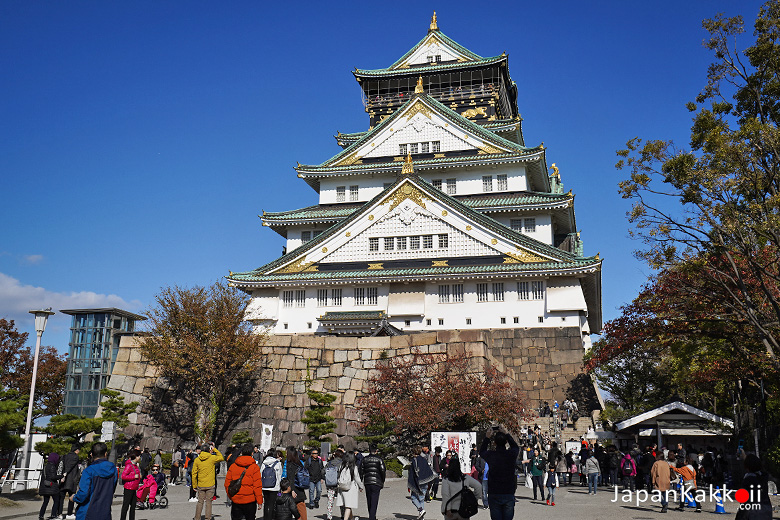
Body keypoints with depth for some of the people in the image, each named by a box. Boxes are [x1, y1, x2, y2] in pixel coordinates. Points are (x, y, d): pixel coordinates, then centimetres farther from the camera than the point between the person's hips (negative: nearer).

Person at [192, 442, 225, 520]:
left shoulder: (197, 460, -1)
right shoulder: (212, 458, -8)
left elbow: (194, 474, 2)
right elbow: (221, 458, 12)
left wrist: (194, 485, 9)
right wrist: (214, 449, 13)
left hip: (200, 485, 2)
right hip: (210, 485, -2)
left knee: (200, 502, 11)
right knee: (208, 502, 4)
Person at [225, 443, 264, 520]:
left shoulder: (232, 466, 1)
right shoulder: (254, 467, -9)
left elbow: (227, 484, 5)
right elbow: (257, 486, -11)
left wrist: (230, 496, 18)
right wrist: (259, 501, -4)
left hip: (235, 500, 2)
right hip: (250, 501, -2)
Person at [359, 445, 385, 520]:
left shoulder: (364, 459, 7)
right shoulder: (379, 459, -2)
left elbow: (361, 471, 6)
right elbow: (383, 470, -7)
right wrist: (382, 481, 5)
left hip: (367, 482, 3)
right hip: (376, 482, -3)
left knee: (369, 502, 16)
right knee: (374, 502, -3)